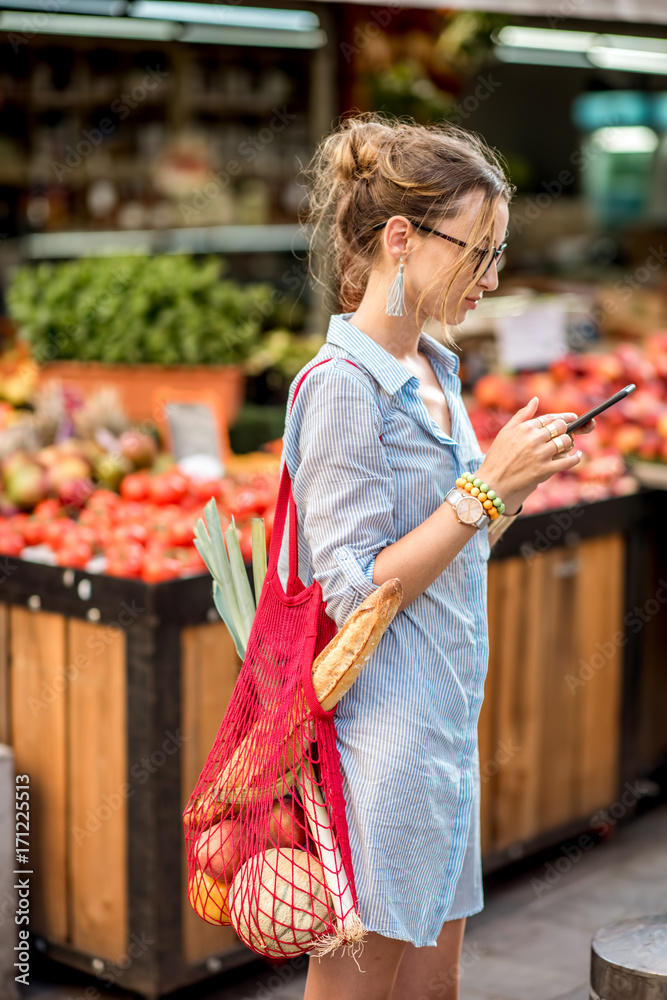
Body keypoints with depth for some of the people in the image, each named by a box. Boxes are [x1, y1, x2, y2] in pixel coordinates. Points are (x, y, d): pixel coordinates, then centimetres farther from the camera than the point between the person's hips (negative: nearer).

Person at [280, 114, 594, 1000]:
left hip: (445, 722, 9)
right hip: (381, 722, -9)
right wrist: (486, 488, -19)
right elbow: (358, 590, -18)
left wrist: (515, 488, 1)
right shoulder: (342, 385, -15)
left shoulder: (437, 374, 11)